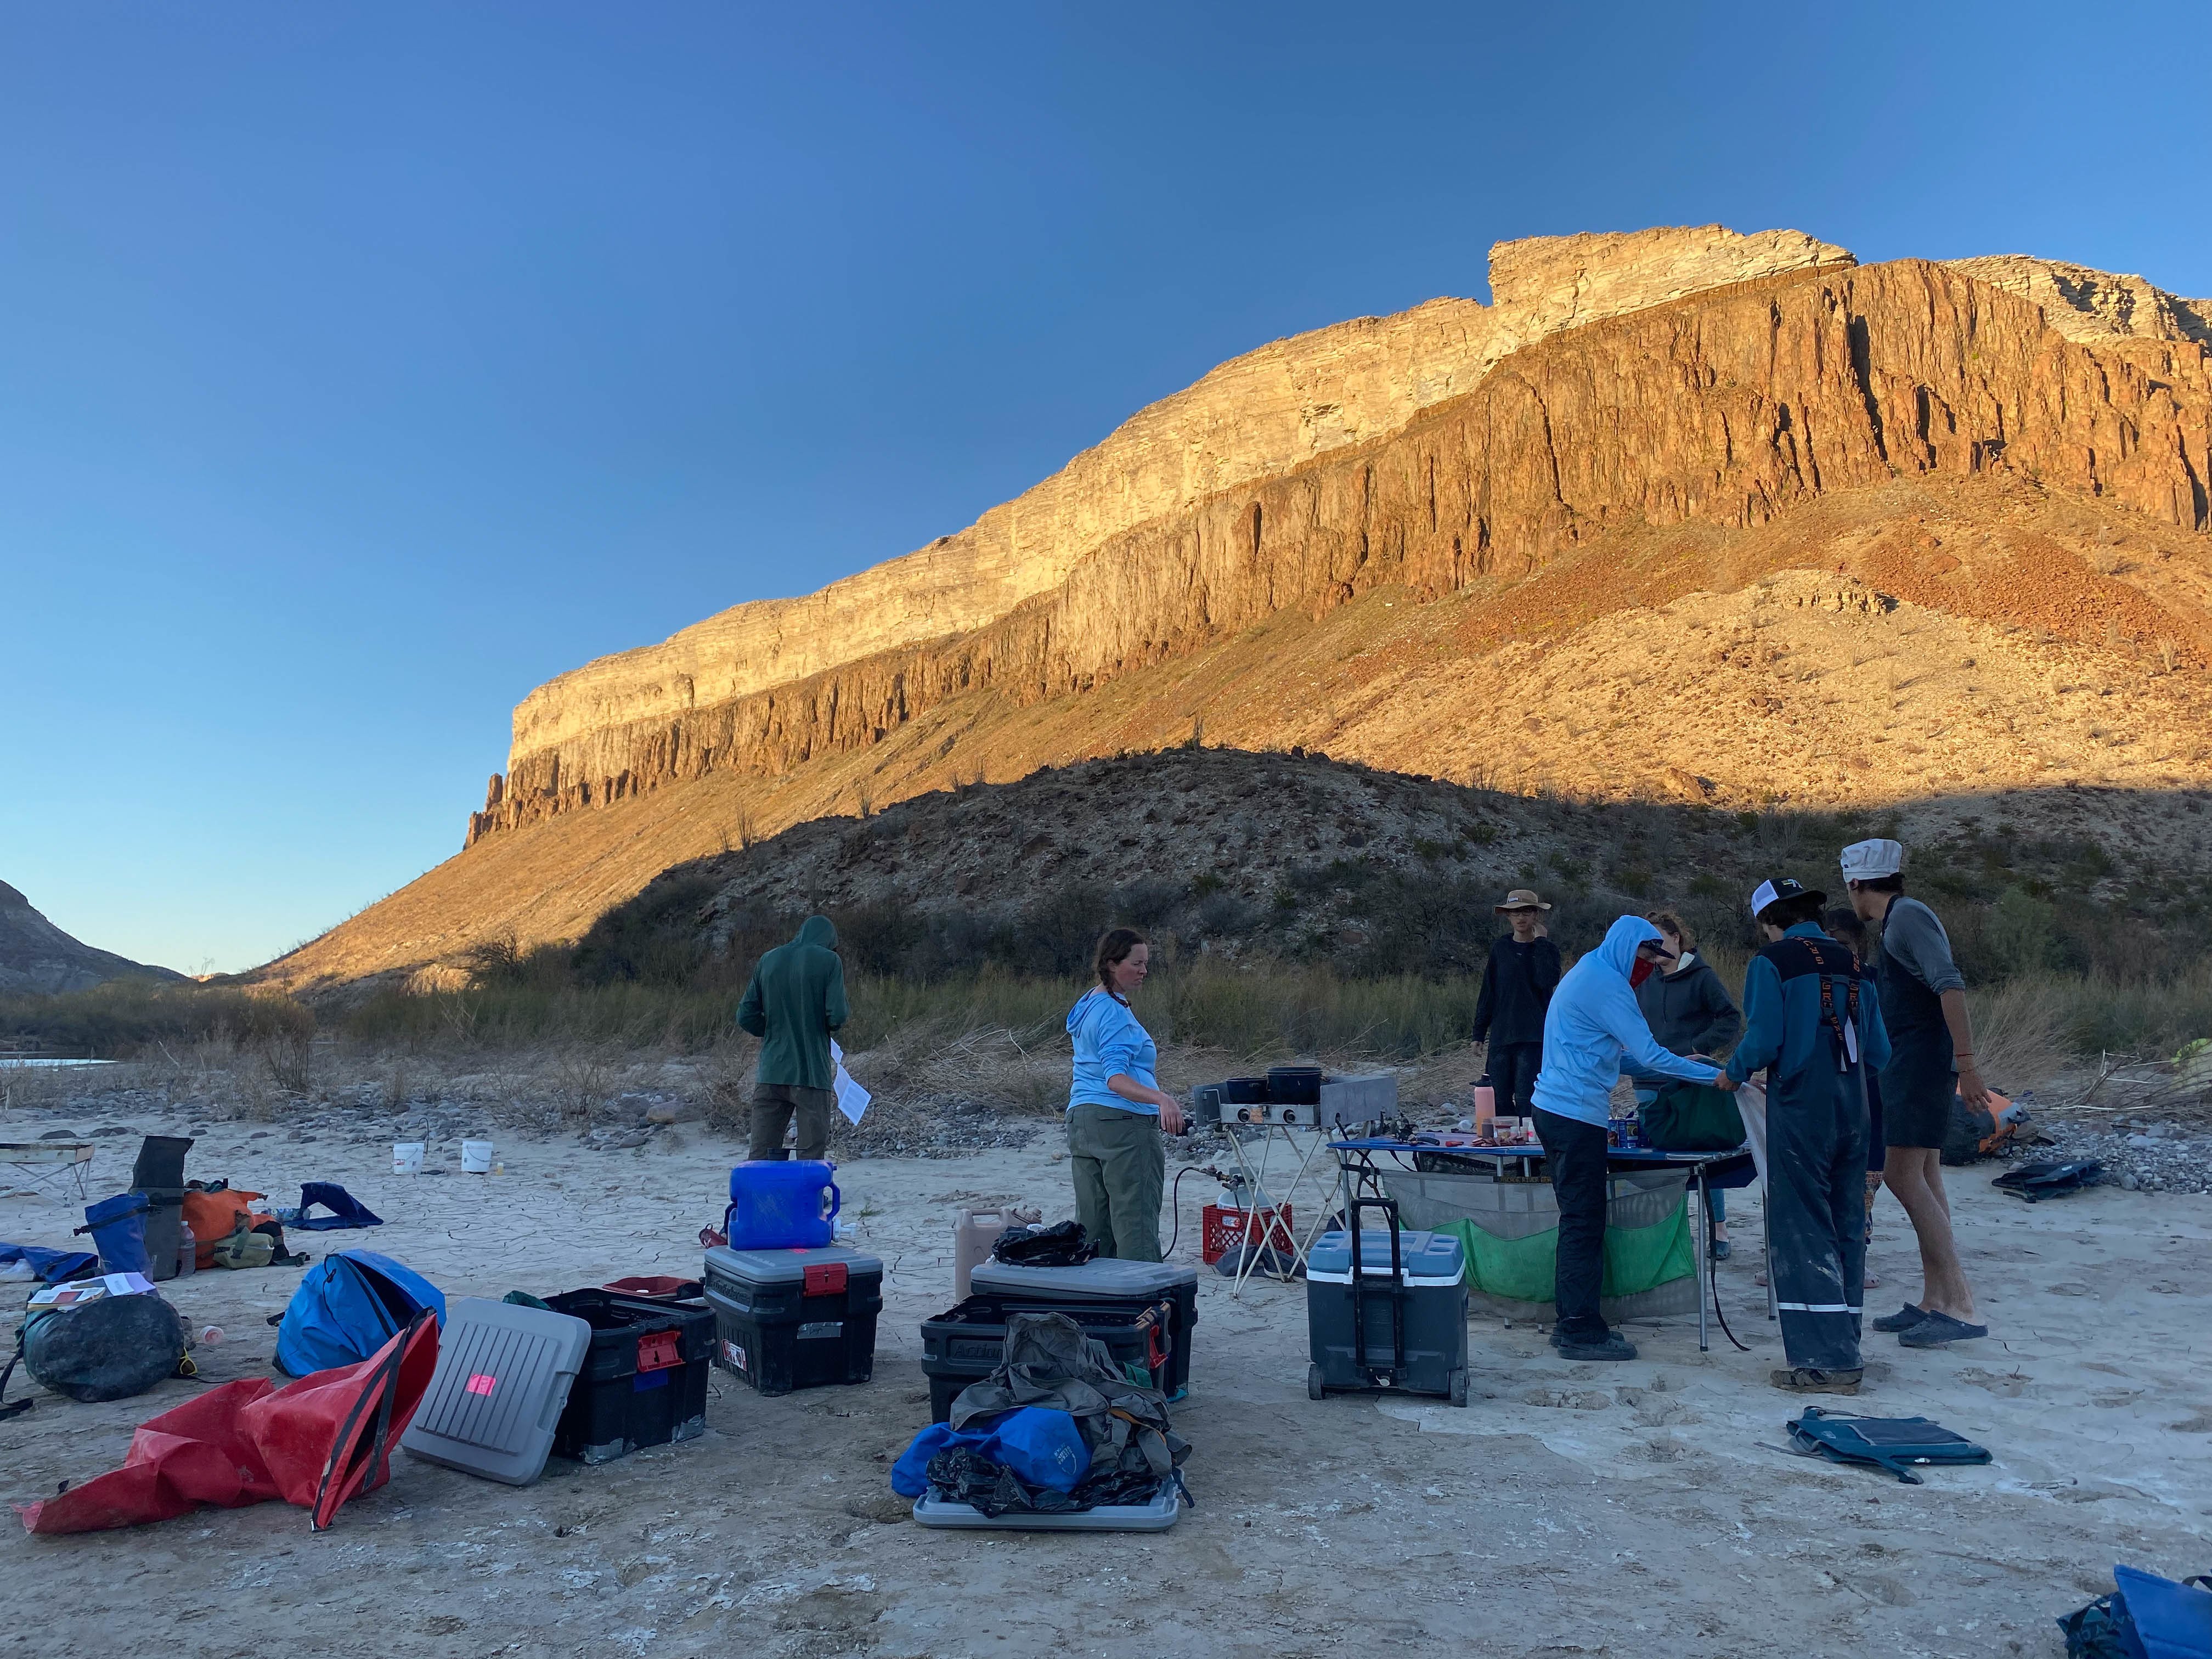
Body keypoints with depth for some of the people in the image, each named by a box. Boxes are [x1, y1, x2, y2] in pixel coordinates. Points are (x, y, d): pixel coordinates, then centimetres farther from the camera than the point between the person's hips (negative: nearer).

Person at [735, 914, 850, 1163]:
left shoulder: (768, 960, 10)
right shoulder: (829, 960, -3)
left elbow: (746, 1017, 9)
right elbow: (837, 1015, -13)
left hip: (770, 1073, 4)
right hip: (813, 1074, -4)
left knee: (760, 1156, 7)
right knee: (811, 1158, 0)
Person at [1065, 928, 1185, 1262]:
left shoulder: (1087, 1005, 16)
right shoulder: (1115, 1014, -15)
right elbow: (1116, 1078, -27)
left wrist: (1143, 1061, 42)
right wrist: (1161, 1098, -41)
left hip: (1081, 1120, 10)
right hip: (1123, 1123, -10)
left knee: (1092, 1227, 10)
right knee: (1137, 1227, -7)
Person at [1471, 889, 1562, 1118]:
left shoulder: (1547, 949, 3)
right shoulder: (1500, 947, 9)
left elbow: (1548, 981, -18)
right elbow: (1488, 990, 11)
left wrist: (1540, 941, -11)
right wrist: (1479, 1032, 9)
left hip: (1533, 1036, -3)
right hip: (1501, 1034, 3)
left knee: (1525, 1099, -7)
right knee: (1499, 1098, 2)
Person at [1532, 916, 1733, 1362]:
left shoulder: (1585, 974, 20)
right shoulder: (1607, 984, -13)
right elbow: (1648, 1054, -16)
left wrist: (1680, 1065, 21)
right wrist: (1713, 1076, -8)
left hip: (1555, 1108, 10)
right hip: (1576, 1114, -10)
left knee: (1579, 1219, 14)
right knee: (1584, 1221, -5)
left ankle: (1573, 1320, 19)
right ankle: (1580, 1330, -1)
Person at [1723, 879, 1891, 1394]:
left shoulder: (1772, 962, -6)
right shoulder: (1851, 963, 11)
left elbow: (1762, 1042, -14)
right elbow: (1878, 1052, 11)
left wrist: (1734, 1072, 5)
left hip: (1800, 1110, -6)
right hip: (1852, 1110, 7)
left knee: (1801, 1230, -2)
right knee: (1846, 1228, 12)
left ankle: (1824, 1361, -4)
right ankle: (1843, 1348, 19)